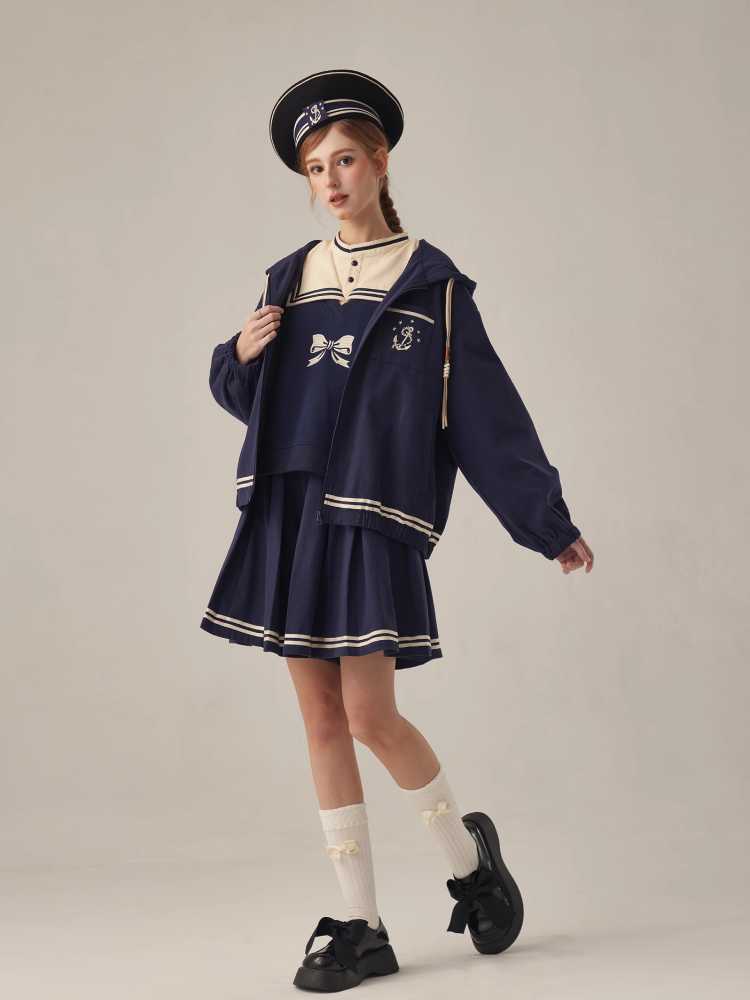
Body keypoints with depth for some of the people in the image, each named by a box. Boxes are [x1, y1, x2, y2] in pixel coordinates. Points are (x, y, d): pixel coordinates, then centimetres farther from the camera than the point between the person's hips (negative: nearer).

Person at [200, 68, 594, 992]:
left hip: (373, 517, -4)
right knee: (322, 721, 4)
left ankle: (467, 854, 18)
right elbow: (251, 397, 20)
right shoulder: (290, 279, 13)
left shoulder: (430, 283, 2)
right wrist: (239, 357, -3)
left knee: (370, 716, -11)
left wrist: (549, 524, 2)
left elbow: (486, 410, 2)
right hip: (288, 510, 5)